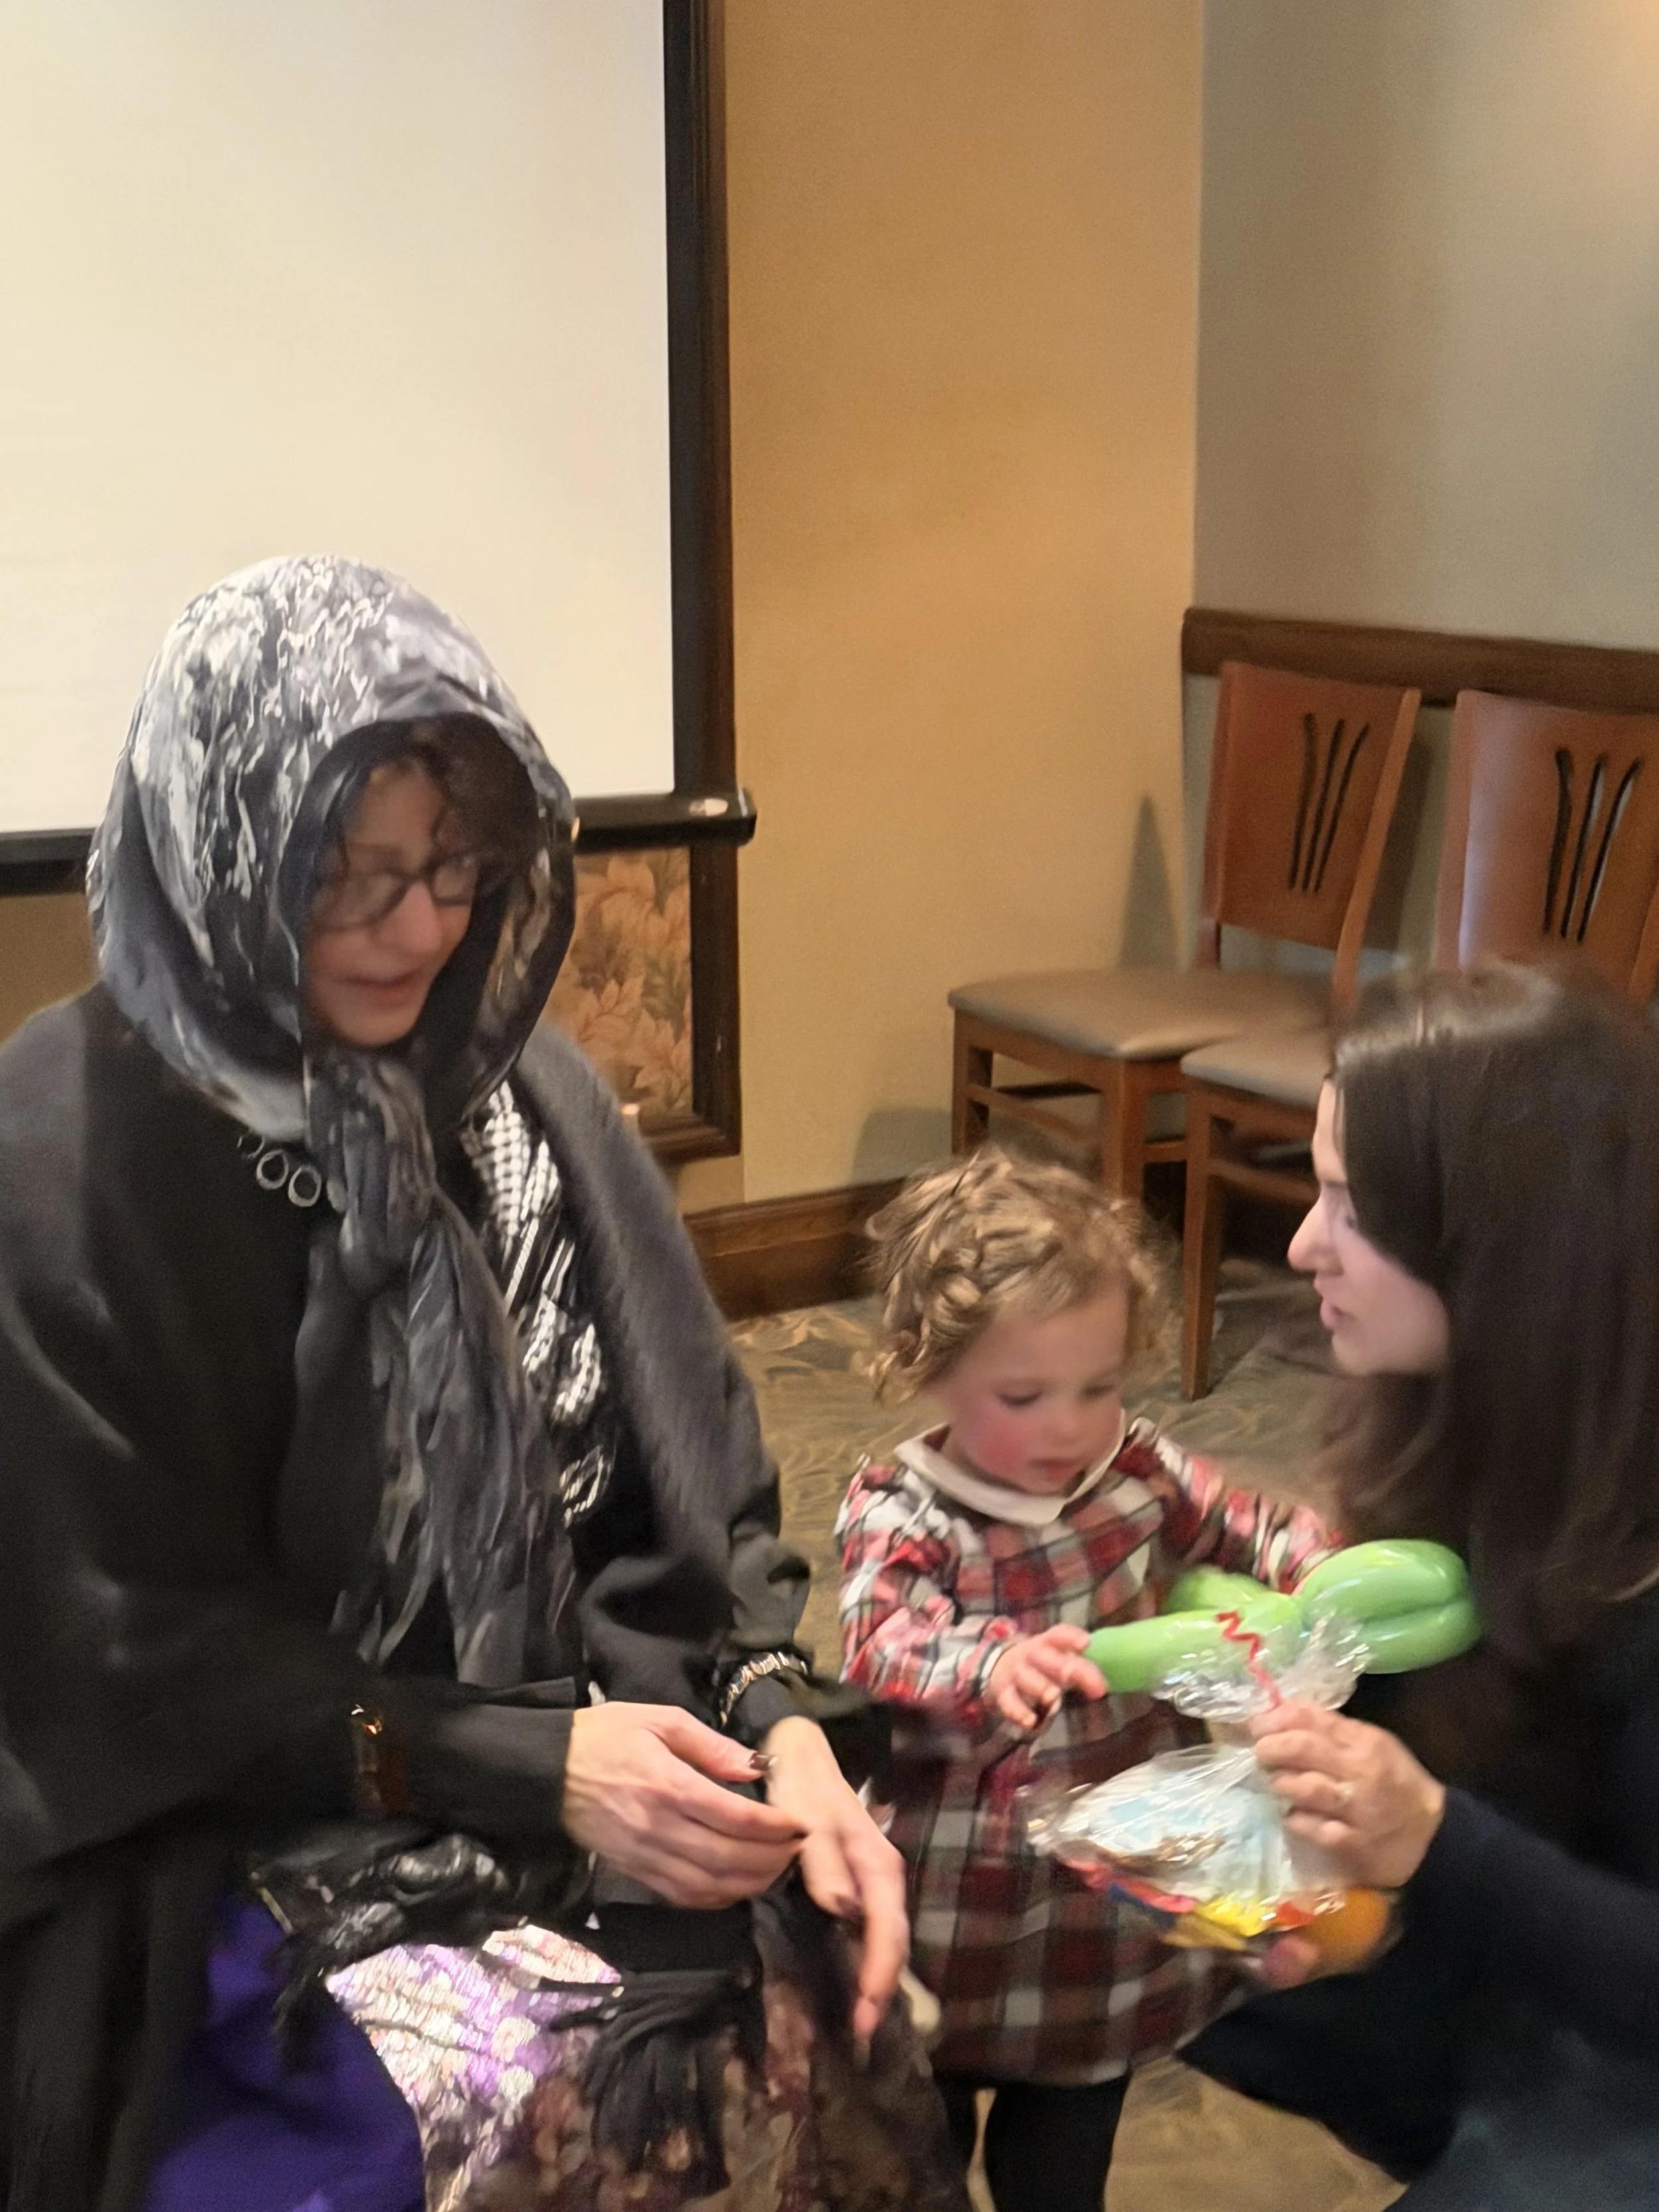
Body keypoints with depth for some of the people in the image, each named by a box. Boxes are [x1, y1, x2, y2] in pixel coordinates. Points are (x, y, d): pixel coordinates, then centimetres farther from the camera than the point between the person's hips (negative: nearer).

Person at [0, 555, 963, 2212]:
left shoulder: (521, 1090, 1)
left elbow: (675, 1468, 3)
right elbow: (133, 1658, -13)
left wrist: (780, 1718, -15)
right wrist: (528, 1763, -19)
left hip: (566, 1759, 5)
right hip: (216, 1842, -4)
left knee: (829, 1994, -16)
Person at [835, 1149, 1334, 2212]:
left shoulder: (1141, 1472, -4)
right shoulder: (899, 1515, -17)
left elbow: (1254, 1531, 5)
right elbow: (885, 1644, -32)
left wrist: (1327, 1562, -18)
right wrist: (994, 1662, -54)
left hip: (1112, 1915, 3)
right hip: (955, 1920, -3)